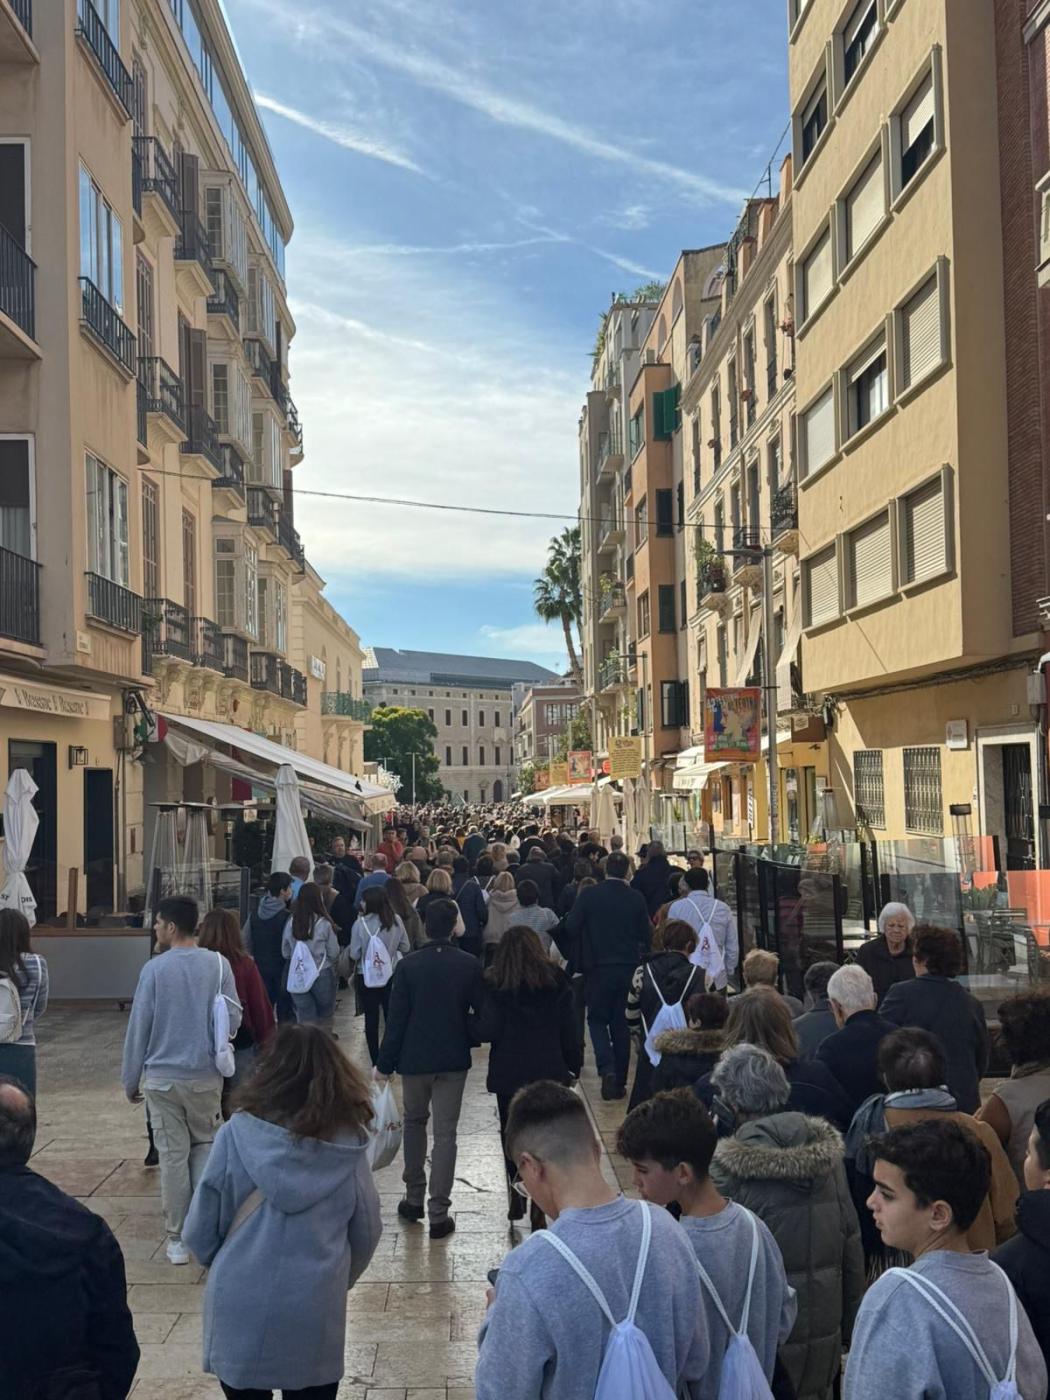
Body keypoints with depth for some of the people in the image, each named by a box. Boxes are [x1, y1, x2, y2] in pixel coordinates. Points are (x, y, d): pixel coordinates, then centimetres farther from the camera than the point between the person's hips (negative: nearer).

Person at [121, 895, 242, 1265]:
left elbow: (138, 1026, -5)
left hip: (162, 1077, -2)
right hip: (207, 1077, 2)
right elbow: (234, 1019, 0)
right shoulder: (219, 965, -5)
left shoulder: (155, 969, -10)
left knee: (173, 1155, 7)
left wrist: (131, 1079, 5)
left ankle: (178, 1239, 13)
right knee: (205, 1145, 17)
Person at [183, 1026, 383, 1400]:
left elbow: (199, 1233, -5)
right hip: (315, 1312, 1)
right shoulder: (348, 1144, -6)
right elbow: (367, 1233, 4)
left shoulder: (238, 1135, -11)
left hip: (241, 1311, -1)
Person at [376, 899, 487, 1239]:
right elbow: (481, 1013, -3)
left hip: (414, 1058, 0)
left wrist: (385, 1063, -1)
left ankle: (414, 1199, 26)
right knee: (445, 1134, 3)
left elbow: (396, 1018, -7)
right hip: (453, 1059, 0)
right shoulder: (469, 965, -6)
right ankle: (438, 1213, 0)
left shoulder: (408, 965, -8)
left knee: (414, 1122, 21)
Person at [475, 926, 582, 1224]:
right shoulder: (555, 980, -3)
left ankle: (517, 1200, 15)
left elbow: (490, 1031, -13)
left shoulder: (496, 983, -7)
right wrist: (574, 1064, 10)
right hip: (548, 1069, 1)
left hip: (508, 1073, -1)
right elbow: (568, 1029, 0)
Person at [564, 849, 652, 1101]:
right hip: (629, 967, 2)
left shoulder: (588, 895, -10)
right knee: (620, 1021, 13)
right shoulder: (636, 898, -3)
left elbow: (570, 929, -9)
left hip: (599, 967, -2)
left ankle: (607, 1069, -12)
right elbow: (646, 934, 2)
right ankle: (620, 1081, 16)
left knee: (597, 1018, 11)